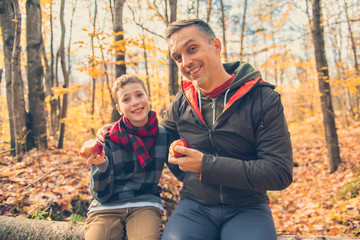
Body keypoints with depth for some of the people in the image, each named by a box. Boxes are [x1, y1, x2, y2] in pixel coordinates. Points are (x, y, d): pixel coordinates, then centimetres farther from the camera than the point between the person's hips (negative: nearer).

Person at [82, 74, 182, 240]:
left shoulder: (163, 135, 0)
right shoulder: (108, 140, -4)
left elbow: (183, 173, 8)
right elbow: (102, 195, -6)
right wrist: (101, 166, -25)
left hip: (144, 204, 0)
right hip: (107, 207, 1)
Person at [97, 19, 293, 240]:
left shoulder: (264, 99, -8)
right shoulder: (181, 103, 5)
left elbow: (280, 172, -13)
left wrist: (206, 165, -17)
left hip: (247, 208, -1)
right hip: (195, 206, 2)